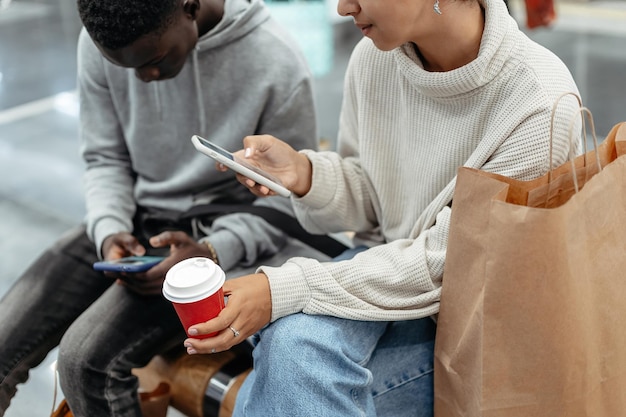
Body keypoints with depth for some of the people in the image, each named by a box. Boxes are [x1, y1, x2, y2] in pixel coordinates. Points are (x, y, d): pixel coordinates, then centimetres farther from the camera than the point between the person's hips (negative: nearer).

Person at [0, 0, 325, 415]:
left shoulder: (278, 66, -19)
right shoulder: (101, 43, -8)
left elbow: (291, 196, -8)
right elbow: (105, 158, 5)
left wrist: (212, 253, -23)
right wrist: (108, 231, -14)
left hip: (216, 233, -4)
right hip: (133, 220, 5)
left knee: (88, 360, -24)